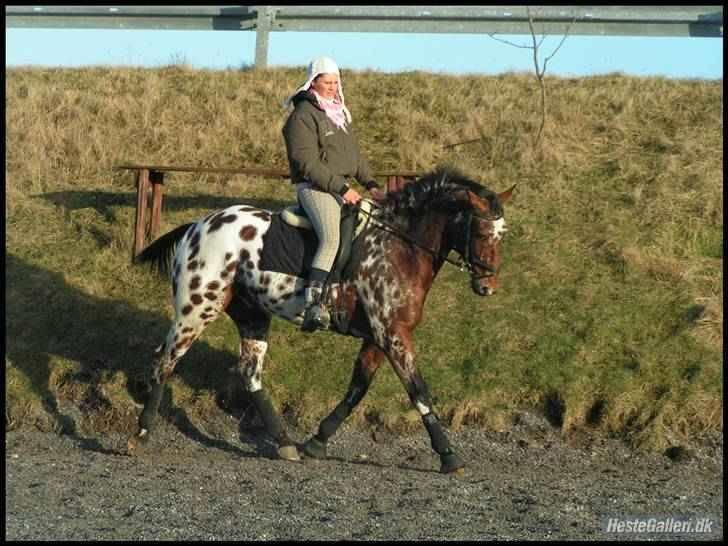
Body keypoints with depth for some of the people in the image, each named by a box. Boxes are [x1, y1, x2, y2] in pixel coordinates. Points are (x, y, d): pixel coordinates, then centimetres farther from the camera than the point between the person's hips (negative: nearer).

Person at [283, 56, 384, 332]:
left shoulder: (340, 113, 21)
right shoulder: (303, 115, -8)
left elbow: (355, 153, 24)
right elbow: (307, 162, -16)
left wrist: (370, 184, 9)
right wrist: (342, 188, -19)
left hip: (342, 187, 10)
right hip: (314, 187, -9)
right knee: (331, 238, -31)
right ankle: (313, 304, -40)